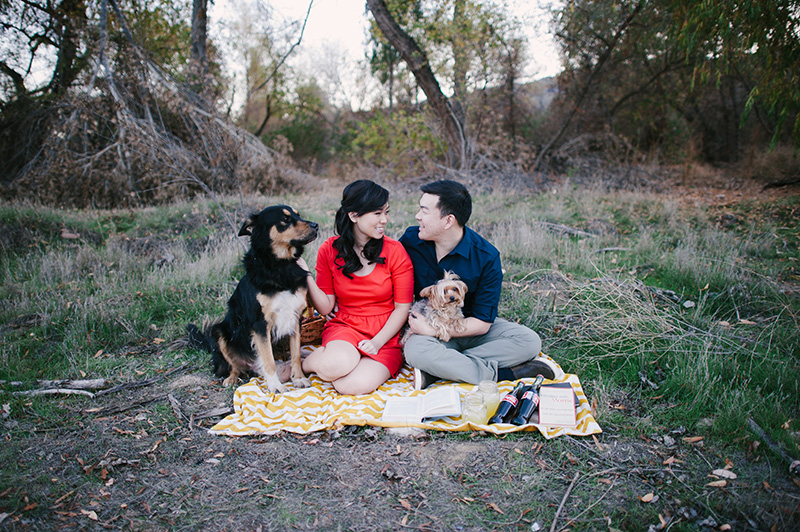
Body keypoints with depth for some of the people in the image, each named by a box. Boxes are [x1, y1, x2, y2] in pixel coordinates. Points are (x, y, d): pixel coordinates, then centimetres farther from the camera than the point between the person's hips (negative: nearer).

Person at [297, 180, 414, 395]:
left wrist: (377, 342, -14)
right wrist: (305, 275, -14)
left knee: (354, 385, -29)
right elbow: (326, 306, 1)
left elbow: (402, 307, -3)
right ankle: (299, 364, -1)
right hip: (344, 327, 1)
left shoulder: (395, 251, -6)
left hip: (386, 334, -1)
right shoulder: (329, 250, -1)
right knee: (337, 366, -34)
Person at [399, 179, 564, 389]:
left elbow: (482, 323, -15)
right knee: (415, 350, -36)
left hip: (472, 329, 1)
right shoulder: (410, 240, -10)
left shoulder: (486, 257, -17)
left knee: (529, 341, -24)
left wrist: (431, 329, -23)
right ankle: (506, 373, -26)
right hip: (427, 327, 0)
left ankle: (434, 371, -31)